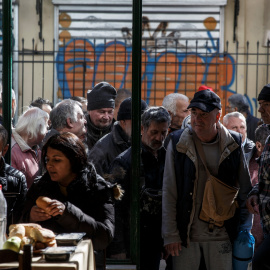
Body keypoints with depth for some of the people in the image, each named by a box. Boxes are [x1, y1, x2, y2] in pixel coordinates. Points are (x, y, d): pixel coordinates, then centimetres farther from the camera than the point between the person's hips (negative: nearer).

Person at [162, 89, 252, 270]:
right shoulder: (178, 143, -1)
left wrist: (243, 230, 8)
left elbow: (245, 191, 11)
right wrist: (170, 234, -5)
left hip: (221, 234, 1)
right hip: (186, 234, -1)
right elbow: (168, 192, -1)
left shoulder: (233, 145, 2)